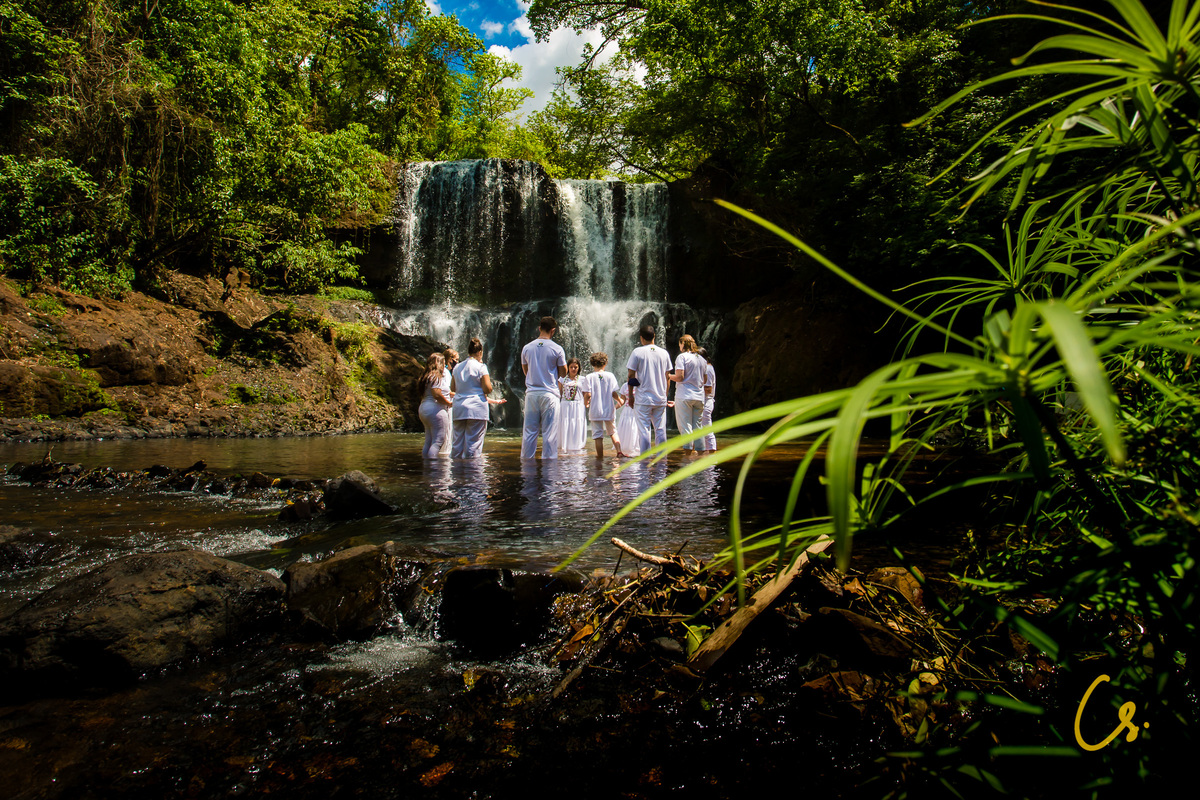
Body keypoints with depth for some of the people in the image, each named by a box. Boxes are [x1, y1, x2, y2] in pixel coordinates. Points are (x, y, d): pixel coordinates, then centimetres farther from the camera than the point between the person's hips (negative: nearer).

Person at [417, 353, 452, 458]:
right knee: (438, 441, -10)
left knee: (429, 442, 12)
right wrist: (449, 403, -8)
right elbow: (437, 395, -22)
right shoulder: (436, 377, -12)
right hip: (435, 410, -10)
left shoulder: (426, 377, 18)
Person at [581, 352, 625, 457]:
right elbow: (614, 393, -3)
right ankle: (619, 451, 5)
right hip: (609, 409, 2)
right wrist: (620, 401, 16)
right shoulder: (610, 376, -3)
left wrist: (586, 403, 9)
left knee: (598, 435, 5)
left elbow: (588, 394, -12)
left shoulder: (589, 377, -7)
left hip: (595, 410, -2)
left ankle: (600, 456, 8)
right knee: (613, 431, 18)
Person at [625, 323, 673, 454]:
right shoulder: (664, 353, 6)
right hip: (661, 399, 3)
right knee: (660, 429, 8)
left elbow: (631, 376, -4)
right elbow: (667, 377, 10)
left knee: (644, 430, -1)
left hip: (643, 399, -3)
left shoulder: (637, 352, -4)